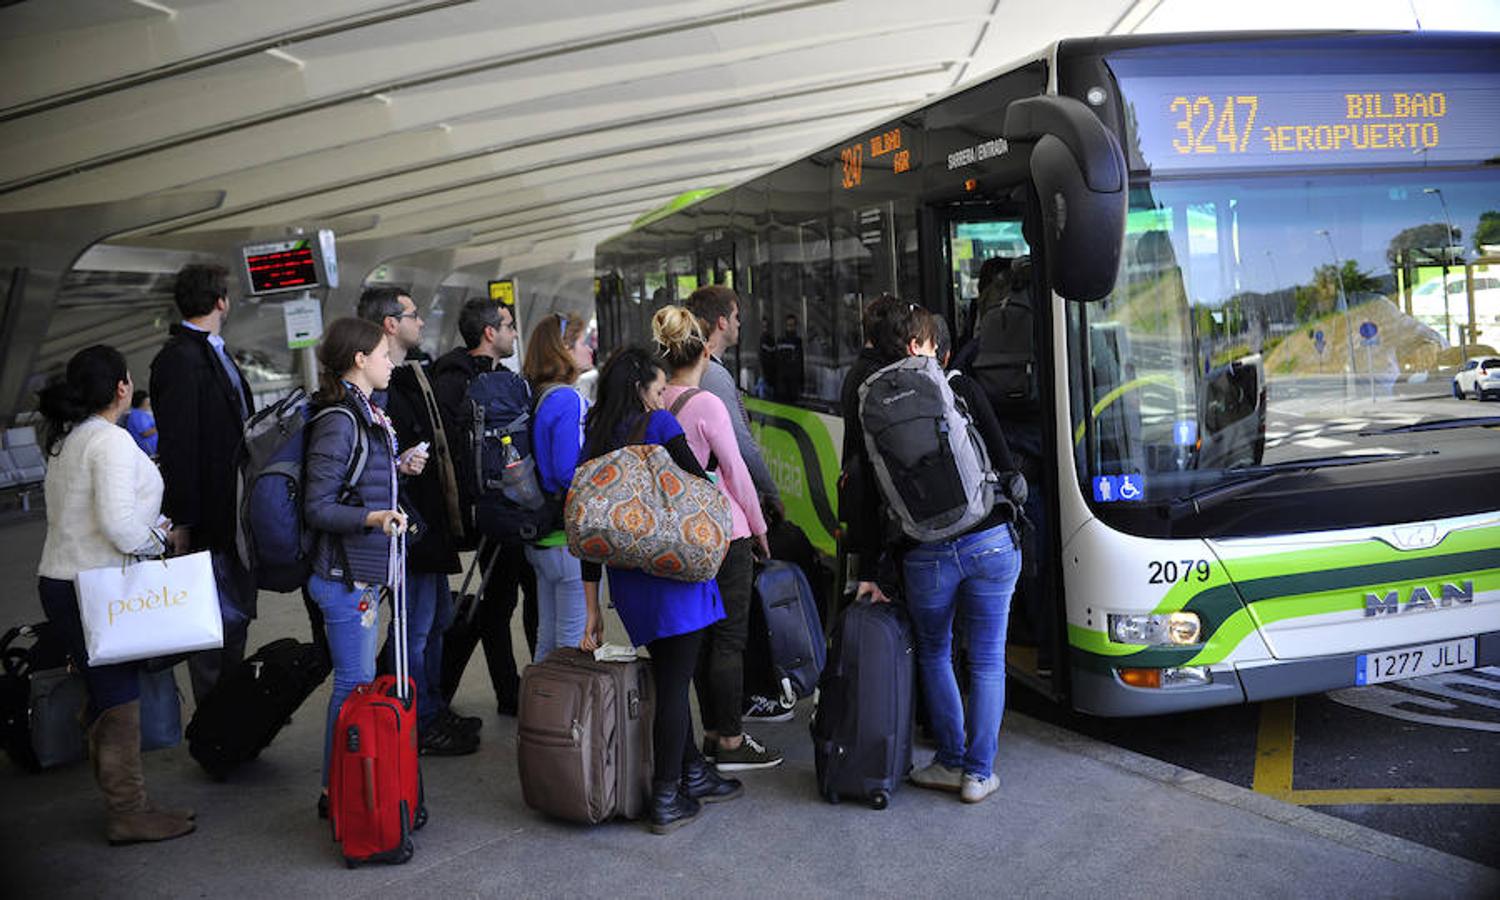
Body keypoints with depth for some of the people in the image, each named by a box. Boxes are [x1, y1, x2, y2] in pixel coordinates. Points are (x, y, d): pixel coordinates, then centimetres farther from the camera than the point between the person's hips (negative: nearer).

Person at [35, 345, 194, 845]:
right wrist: (155, 537, -6)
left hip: (63, 581, 9)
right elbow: (117, 522, -25)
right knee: (118, 698, -2)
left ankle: (121, 802, 24)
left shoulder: (66, 439, 14)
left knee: (107, 696, 15)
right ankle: (127, 812, 6)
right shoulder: (111, 440, -16)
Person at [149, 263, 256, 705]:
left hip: (236, 513, 10)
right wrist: (182, 520, -20)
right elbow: (177, 445, -19)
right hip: (209, 519, -10)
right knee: (217, 620, -2)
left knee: (236, 616, 16)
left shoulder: (216, 352, 15)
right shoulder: (180, 359, -15)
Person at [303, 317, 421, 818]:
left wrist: (397, 470, 11)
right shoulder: (339, 421, -16)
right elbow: (318, 508, -19)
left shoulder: (366, 415, 13)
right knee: (355, 683, -3)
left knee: (359, 680, 16)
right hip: (345, 574, -10)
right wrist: (374, 518, -31)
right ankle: (337, 792, 8)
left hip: (364, 571, 10)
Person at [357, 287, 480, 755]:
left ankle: (434, 709, 32)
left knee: (437, 616, 19)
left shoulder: (410, 376, 15)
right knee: (415, 626, -1)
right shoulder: (379, 386, -17)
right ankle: (420, 726, 10)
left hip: (430, 522, 11)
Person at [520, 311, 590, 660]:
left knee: (548, 638, 18)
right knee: (575, 640, -1)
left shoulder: (535, 397, 10)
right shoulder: (567, 401, -16)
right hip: (571, 539, -9)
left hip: (541, 539, 9)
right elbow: (570, 472, -21)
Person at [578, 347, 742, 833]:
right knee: (676, 681, 0)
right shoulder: (658, 424, -5)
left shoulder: (596, 441, 11)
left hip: (626, 578, 6)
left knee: (668, 677, 19)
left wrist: (593, 608, 10)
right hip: (674, 570, -6)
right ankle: (666, 800, 4)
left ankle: (693, 773, 31)